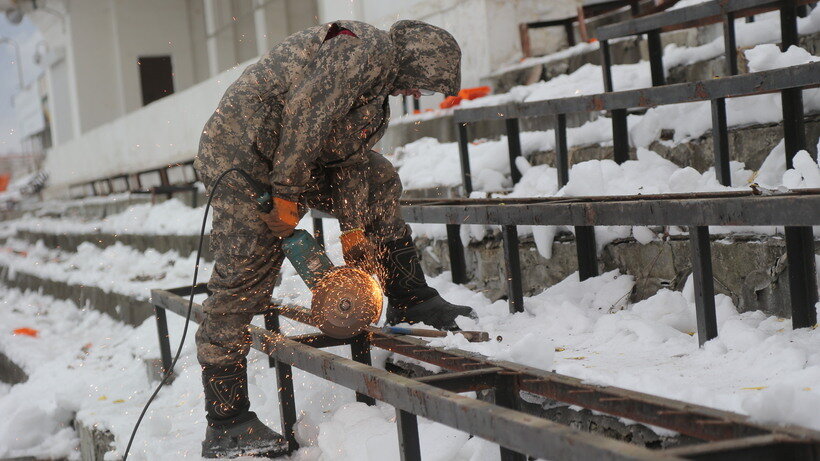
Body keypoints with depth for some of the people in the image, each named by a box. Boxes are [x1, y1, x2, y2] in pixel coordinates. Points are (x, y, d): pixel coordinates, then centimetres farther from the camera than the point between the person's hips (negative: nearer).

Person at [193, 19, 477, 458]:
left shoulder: (378, 86, 17)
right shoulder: (365, 48, -14)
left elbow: (349, 161, 12)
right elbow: (303, 112, -23)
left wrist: (355, 232, 2)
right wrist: (287, 195, -19)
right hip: (242, 155, -10)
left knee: (378, 181, 11)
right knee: (243, 281, -10)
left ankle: (410, 304, 15)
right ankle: (225, 425, -5)